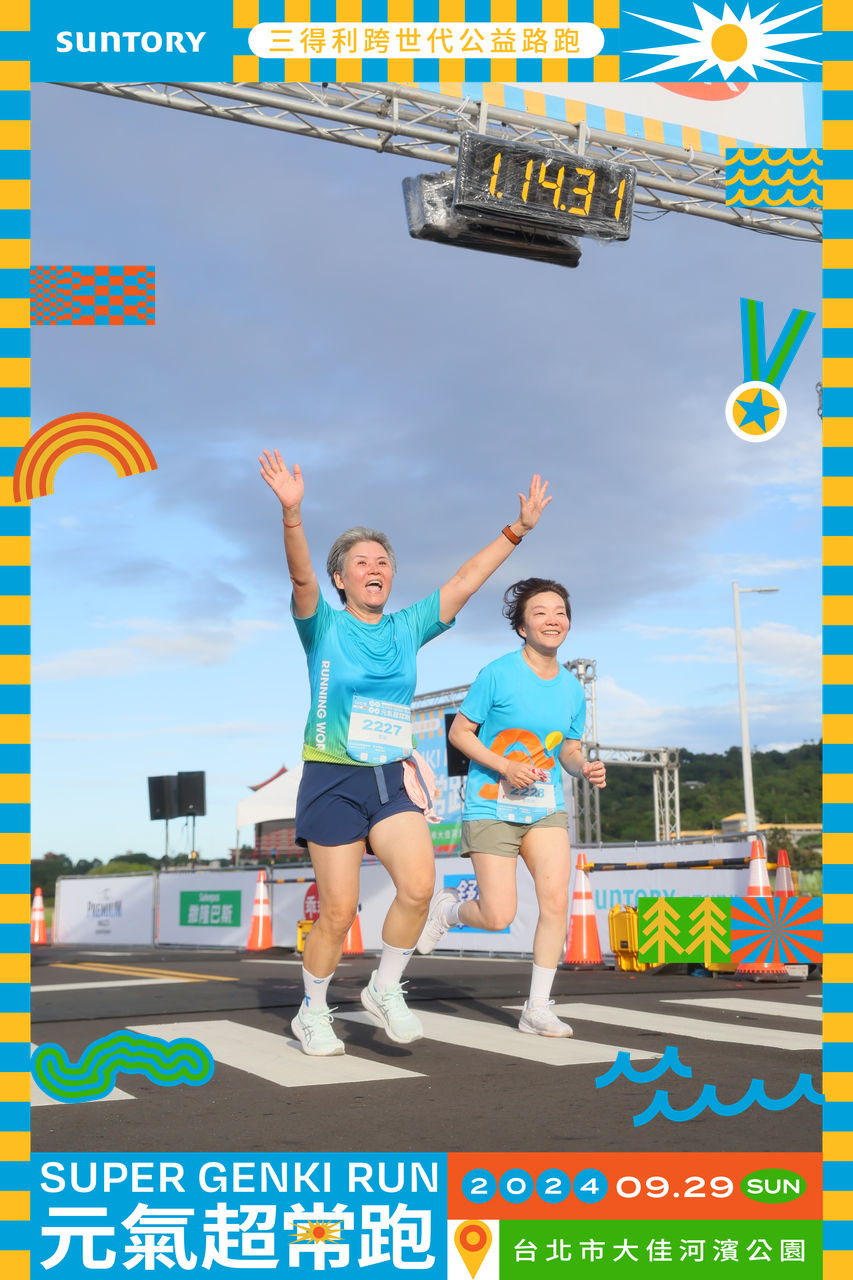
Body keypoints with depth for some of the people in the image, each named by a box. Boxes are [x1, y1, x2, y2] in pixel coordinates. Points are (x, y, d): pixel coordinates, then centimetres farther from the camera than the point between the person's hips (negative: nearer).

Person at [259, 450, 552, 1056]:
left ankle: (385, 989, 6)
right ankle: (313, 1012, 22)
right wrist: (292, 513, -37)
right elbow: (301, 575, -20)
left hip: (391, 779, 4)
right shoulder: (324, 625, -1)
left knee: (419, 883, -17)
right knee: (338, 911, -2)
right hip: (332, 780, -4)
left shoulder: (408, 628, 10)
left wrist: (518, 529, 5)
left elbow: (465, 582, 9)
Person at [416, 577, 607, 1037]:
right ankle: (447, 909, 29)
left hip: (546, 806, 5)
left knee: (556, 899, -11)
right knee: (498, 917, -7)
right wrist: (504, 766, -19)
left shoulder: (572, 688, 5)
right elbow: (459, 731, -6)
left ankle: (537, 1009, 4)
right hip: (491, 806, -4)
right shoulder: (498, 674, -11)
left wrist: (585, 768, -8)